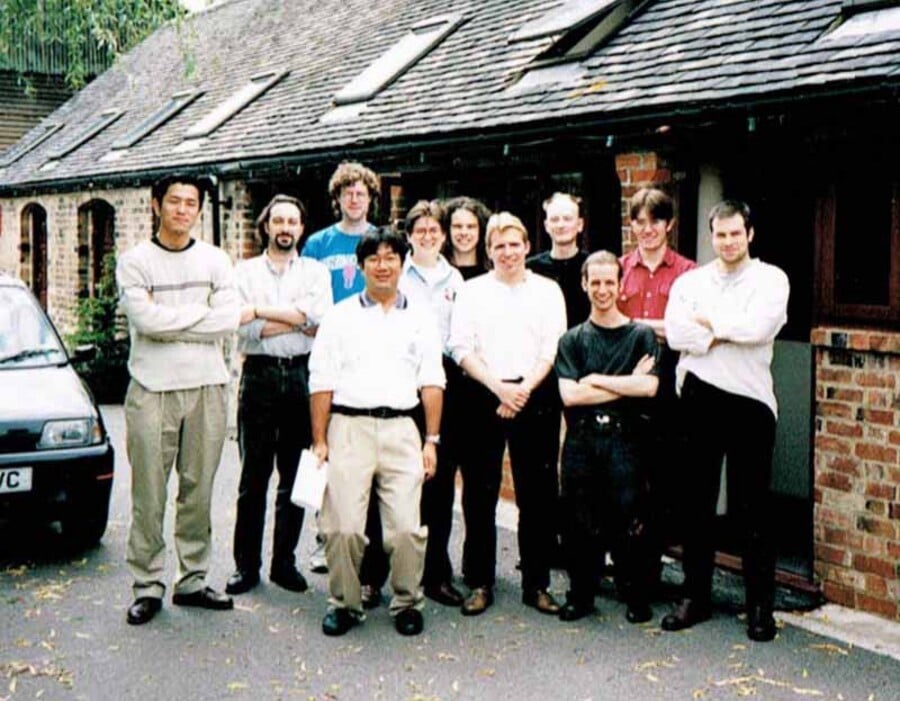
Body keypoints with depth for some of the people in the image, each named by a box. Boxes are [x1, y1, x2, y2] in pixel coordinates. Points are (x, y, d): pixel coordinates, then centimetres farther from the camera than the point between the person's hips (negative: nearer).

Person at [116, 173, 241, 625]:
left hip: (207, 388, 2)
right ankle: (147, 586, 8)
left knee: (199, 490, 8)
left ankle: (193, 580, 18)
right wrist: (201, 312, -7)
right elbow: (145, 319, -13)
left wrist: (167, 319, -8)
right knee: (148, 494, -1)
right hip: (152, 389, -2)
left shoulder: (215, 260, 9)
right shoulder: (135, 261, 2)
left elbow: (229, 320, -5)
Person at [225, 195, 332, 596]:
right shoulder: (246, 271, 10)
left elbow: (319, 315, -9)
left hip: (301, 377, 1)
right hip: (259, 375, -1)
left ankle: (284, 562, 15)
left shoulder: (316, 272, 12)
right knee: (253, 475, -1)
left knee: (295, 476, 6)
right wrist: (300, 321, -7)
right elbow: (247, 330, -5)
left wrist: (260, 311, -8)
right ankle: (246, 564, 7)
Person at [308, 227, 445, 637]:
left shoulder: (420, 319, 15)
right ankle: (344, 603, 12)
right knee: (344, 526, -6)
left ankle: (407, 603, 12)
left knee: (407, 527, -6)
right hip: (349, 426, -1)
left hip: (401, 428, 1)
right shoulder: (340, 316, 11)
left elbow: (432, 382, 11)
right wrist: (319, 440, 0)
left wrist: (432, 440, 3)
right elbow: (321, 382, 6)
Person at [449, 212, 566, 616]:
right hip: (484, 397, 0)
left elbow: (552, 350, 3)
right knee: (479, 494, 2)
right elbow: (461, 349, 1)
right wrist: (499, 387, -11)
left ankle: (537, 583, 12)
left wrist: (524, 389, -10)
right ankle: (479, 583, 11)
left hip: (536, 397, 0)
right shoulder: (472, 292, 10)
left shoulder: (547, 291, 10)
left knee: (537, 493, 2)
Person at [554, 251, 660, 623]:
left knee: (629, 522, -2)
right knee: (579, 522, 5)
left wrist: (597, 380, -6)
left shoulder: (641, 335, 7)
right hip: (581, 439, 2)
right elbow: (569, 394, -4)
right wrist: (627, 385, -6)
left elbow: (649, 387, -9)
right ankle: (580, 594, 20)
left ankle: (636, 596, 13)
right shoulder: (572, 339, 10)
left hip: (624, 440, -2)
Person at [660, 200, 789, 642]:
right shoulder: (690, 281, 11)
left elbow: (759, 327, -14)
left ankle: (760, 605, 12)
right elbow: (675, 333, -6)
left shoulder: (771, 278, 4)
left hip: (749, 400, -2)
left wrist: (709, 321, -3)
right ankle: (694, 596, 20)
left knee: (752, 506, 2)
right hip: (699, 398, 3)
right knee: (698, 502, 10)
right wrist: (732, 332, -10)